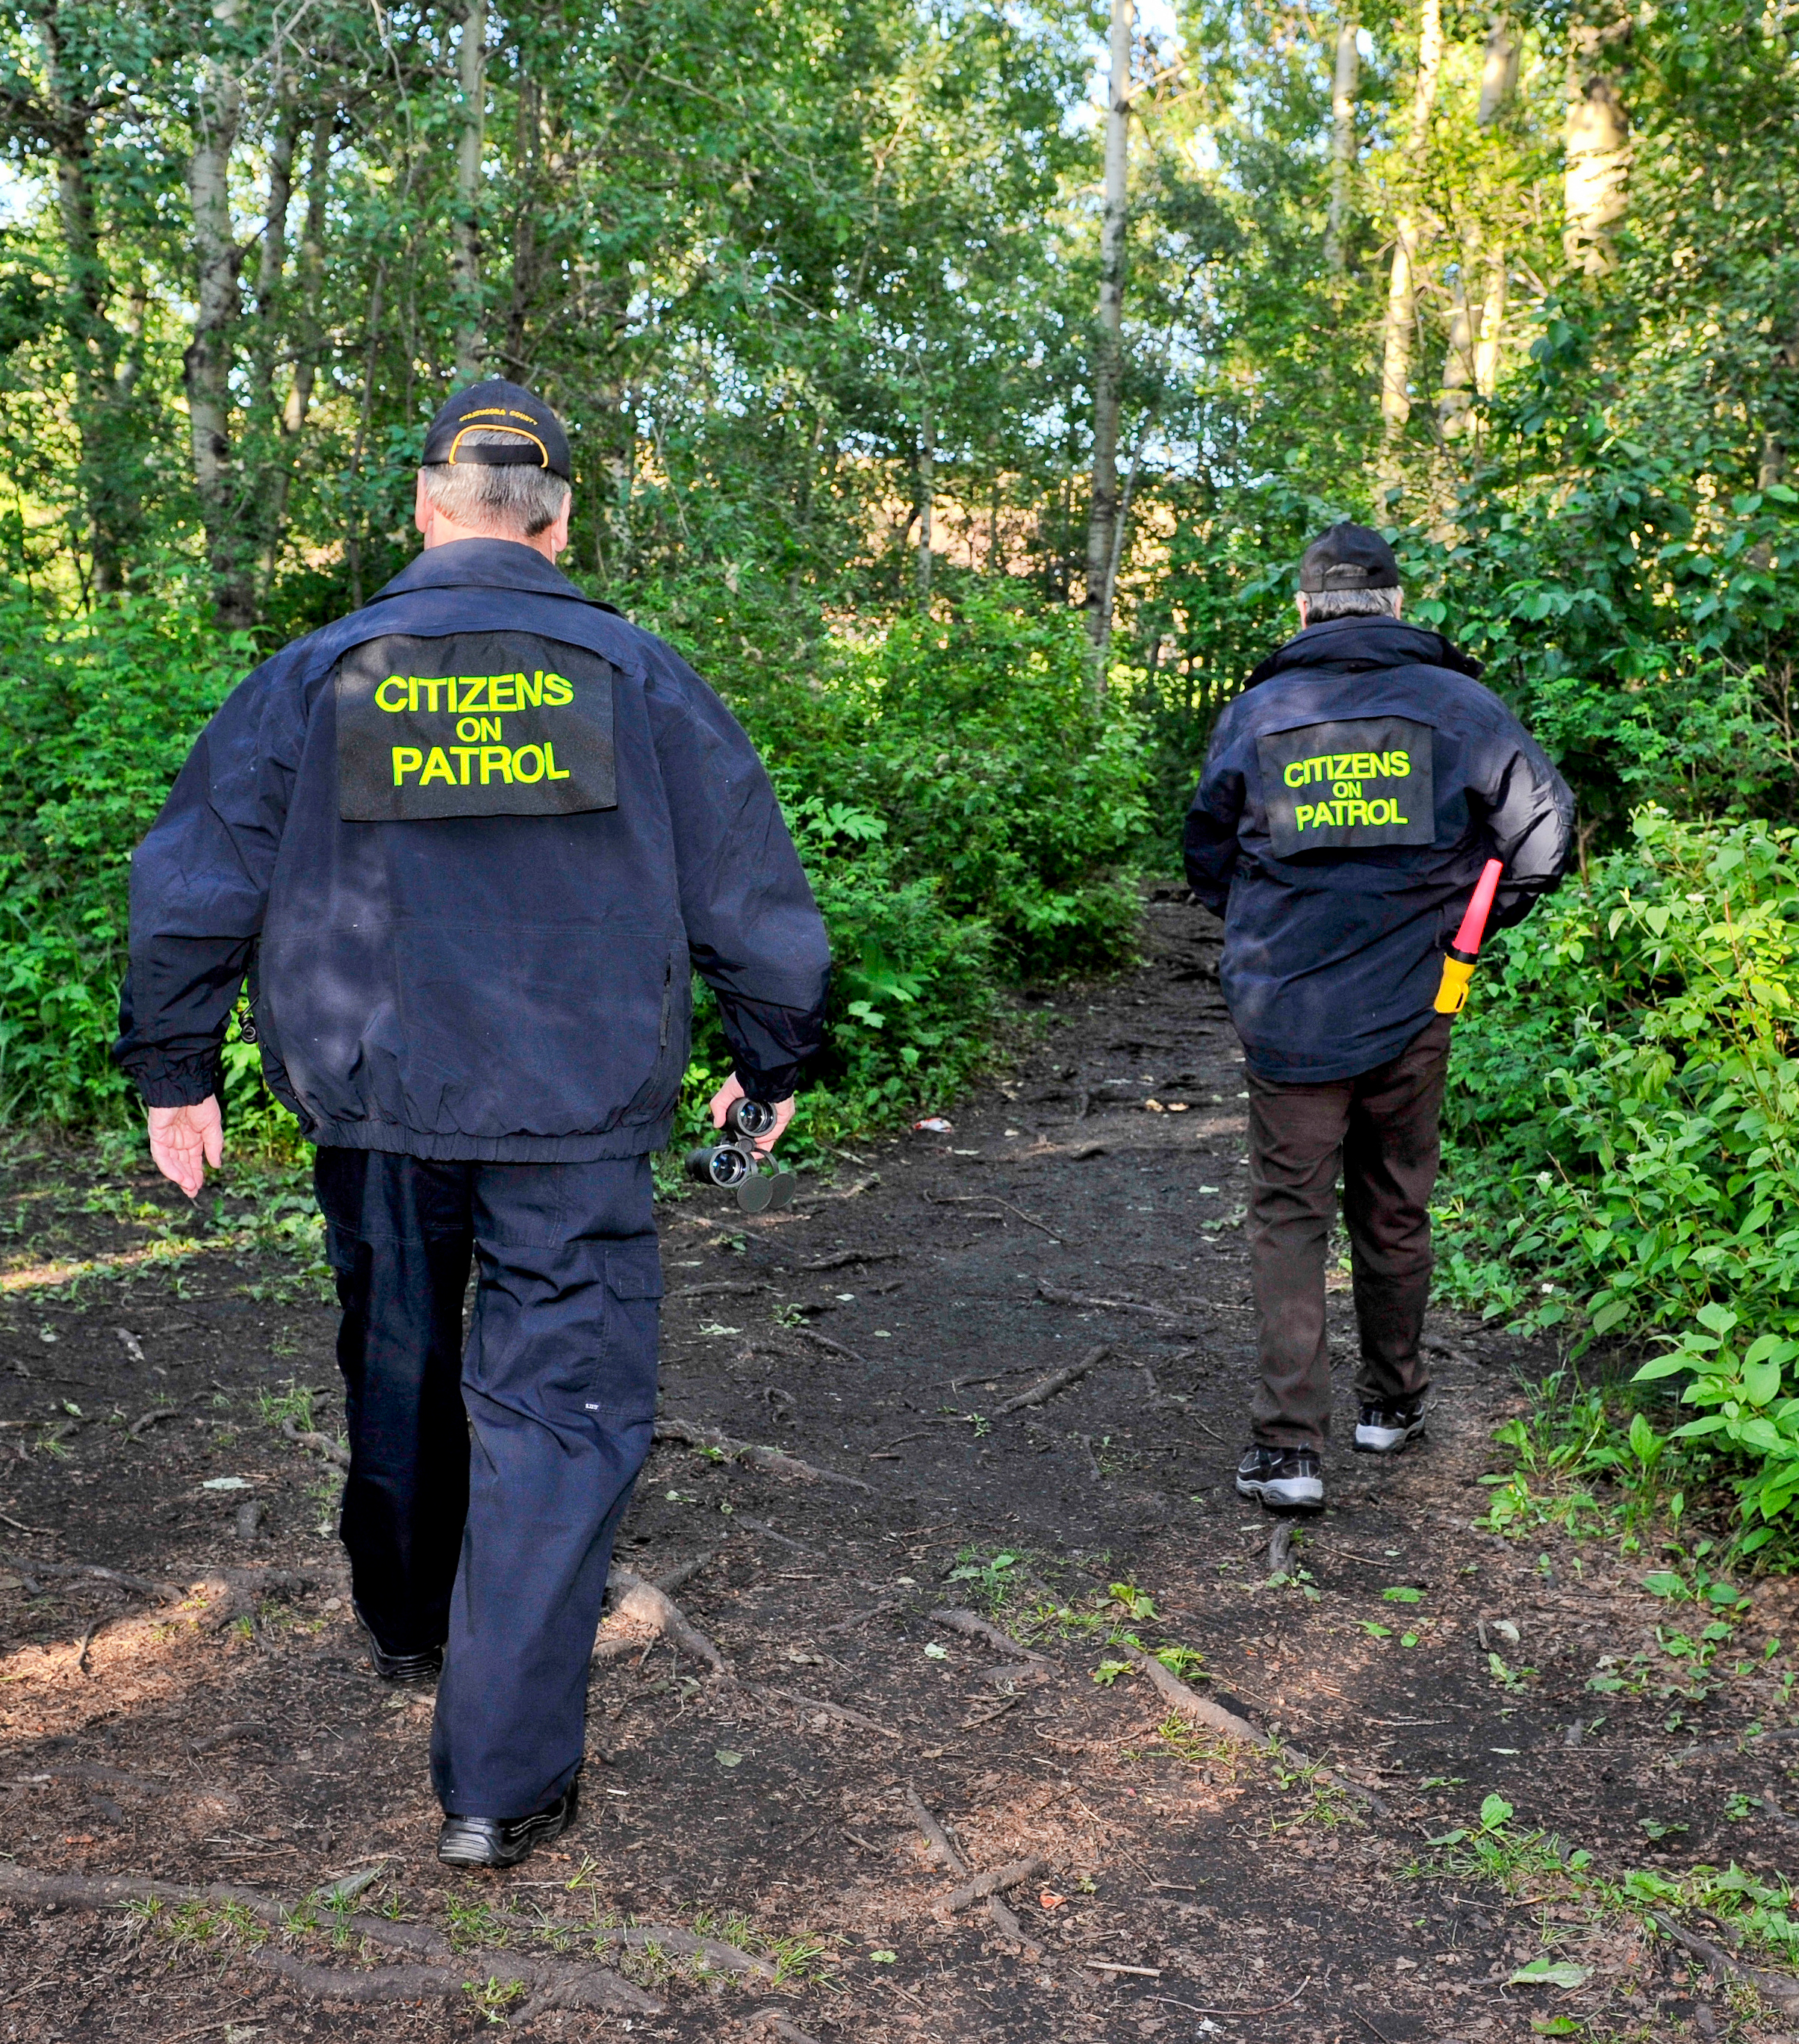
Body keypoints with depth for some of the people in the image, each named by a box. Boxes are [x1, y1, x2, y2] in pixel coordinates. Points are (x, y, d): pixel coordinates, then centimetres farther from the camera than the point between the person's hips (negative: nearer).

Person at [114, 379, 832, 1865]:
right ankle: (505, 1780, 1)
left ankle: (407, 1622, 45)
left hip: (372, 1110, 2)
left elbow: (188, 887, 2)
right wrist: (775, 1063, 17)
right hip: (576, 1124, -2)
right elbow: (755, 893, 4)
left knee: (398, 1370, 23)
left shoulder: (315, 678, 1)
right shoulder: (639, 677, 0)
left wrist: (175, 1073, 13)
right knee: (560, 1410, 2)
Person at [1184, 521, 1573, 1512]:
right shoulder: (1458, 705, 0)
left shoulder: (1254, 714, 3)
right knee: (1394, 1214, 16)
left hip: (1285, 1014, 0)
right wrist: (1472, 925, 12)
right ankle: (1391, 1403, 33)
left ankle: (1287, 1447, -2)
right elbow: (1543, 830, -1)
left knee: (1288, 1220, 5)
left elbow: (1207, 856, 11)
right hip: (1409, 1013, 1)